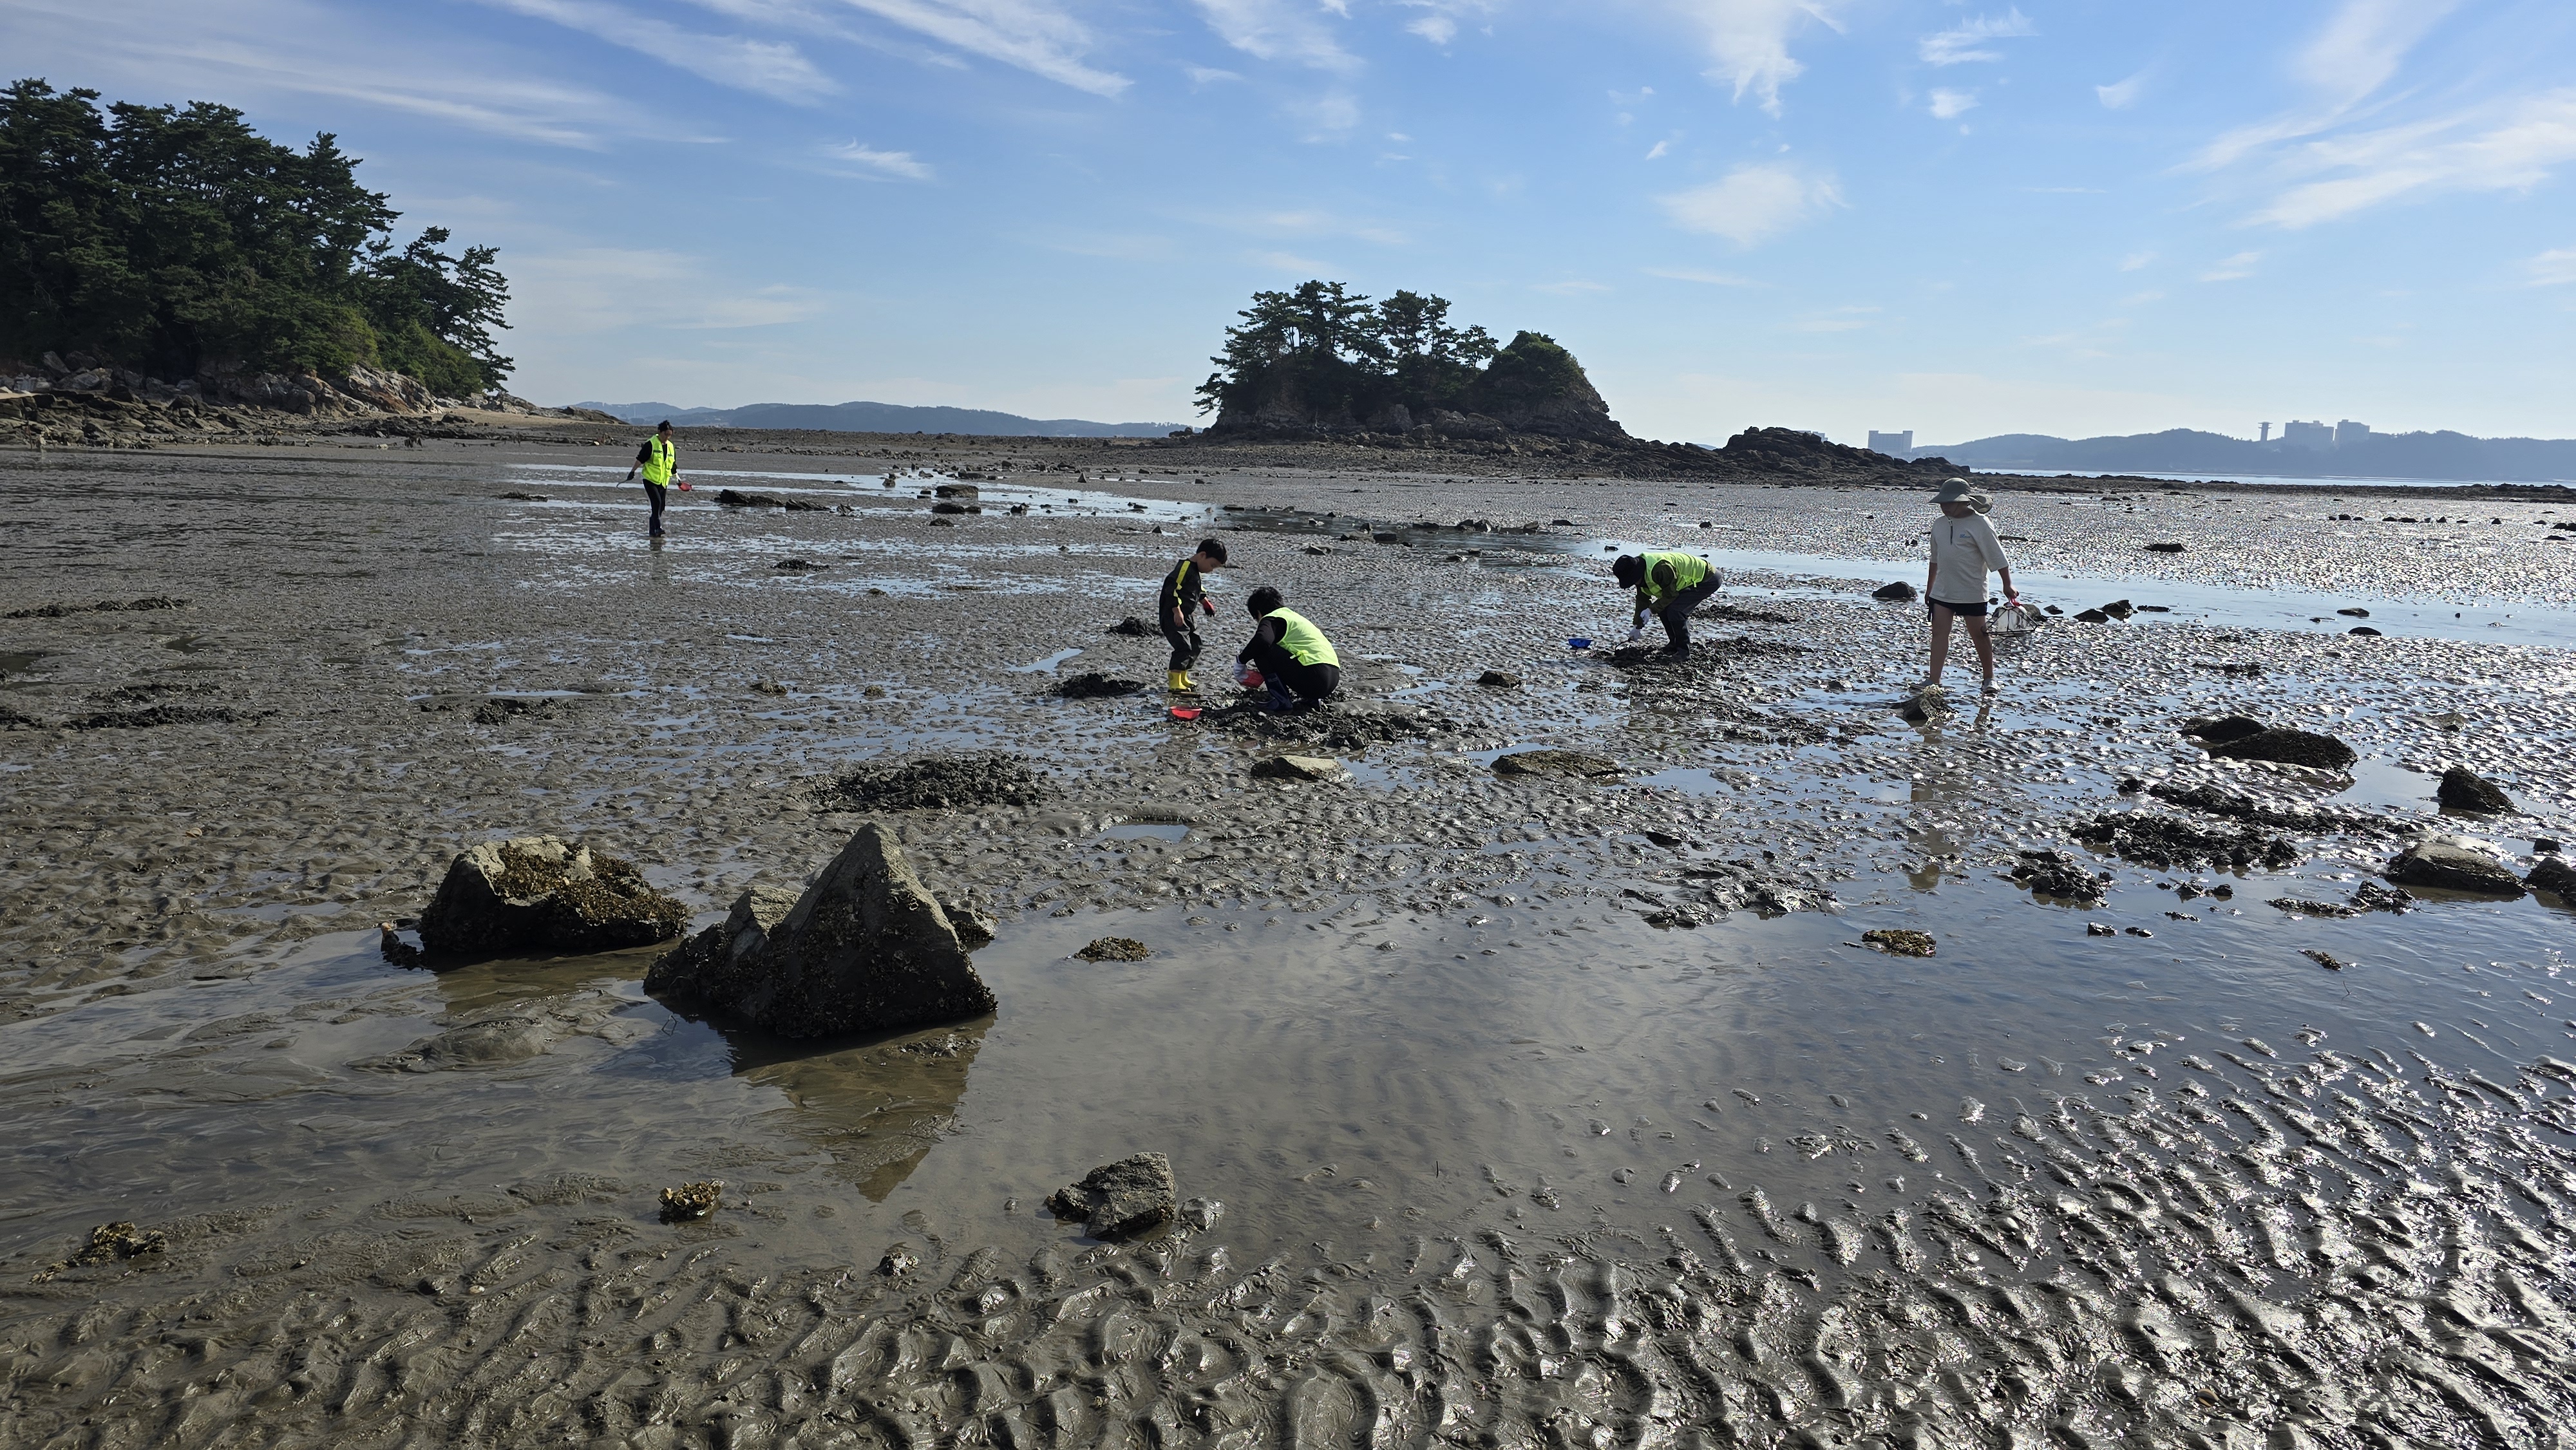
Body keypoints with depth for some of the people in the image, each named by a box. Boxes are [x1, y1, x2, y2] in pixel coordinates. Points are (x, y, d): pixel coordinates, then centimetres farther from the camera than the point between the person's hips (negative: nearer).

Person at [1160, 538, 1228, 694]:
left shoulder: (1198, 571, 15)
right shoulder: (1185, 568, -17)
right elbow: (1172, 589, -23)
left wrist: (1205, 602, 19)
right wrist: (1177, 611, -25)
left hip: (1188, 616, 11)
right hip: (1175, 617, -11)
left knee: (1194, 648, 16)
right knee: (1183, 647, -19)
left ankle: (1182, 679, 31)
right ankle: (1175, 684, -19)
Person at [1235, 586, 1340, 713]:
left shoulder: (1272, 618, -1)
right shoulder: (1292, 615, 29)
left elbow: (1262, 640, -24)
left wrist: (1241, 661, -9)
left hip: (1314, 677, -9)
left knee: (1261, 650, -4)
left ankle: (1281, 701, -5)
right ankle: (1311, 699, 15)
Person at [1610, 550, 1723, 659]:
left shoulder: (1660, 569, -33)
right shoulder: (1643, 574, -1)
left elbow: (1670, 595, -24)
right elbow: (1642, 600, 10)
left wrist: (1651, 610, -18)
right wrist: (1638, 627, 13)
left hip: (1708, 580, -10)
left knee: (1675, 610, -21)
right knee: (1664, 610, 3)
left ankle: (1683, 652, -11)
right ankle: (1674, 645, 18)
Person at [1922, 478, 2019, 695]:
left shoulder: (1979, 525, -11)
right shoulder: (1940, 525, 7)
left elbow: (1998, 558, -9)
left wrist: (2007, 585, -11)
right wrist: (1929, 588, 20)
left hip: (1972, 593, -5)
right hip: (1942, 592, 5)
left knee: (1979, 635, 6)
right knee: (1939, 632, -1)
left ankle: (1989, 678, 22)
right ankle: (1934, 680, -1)